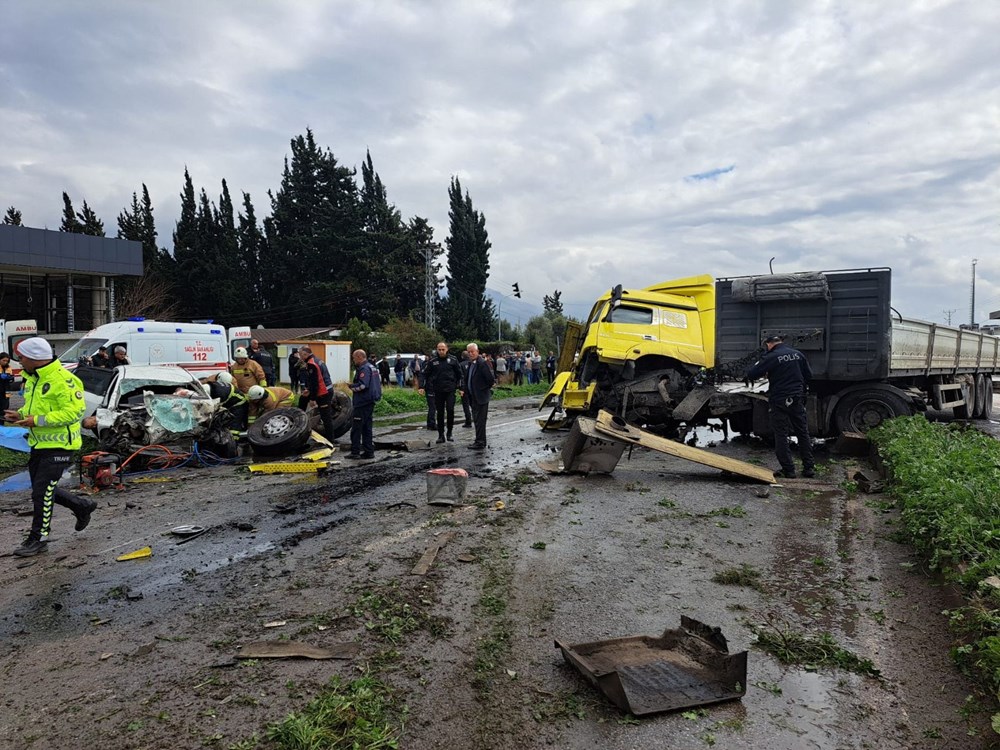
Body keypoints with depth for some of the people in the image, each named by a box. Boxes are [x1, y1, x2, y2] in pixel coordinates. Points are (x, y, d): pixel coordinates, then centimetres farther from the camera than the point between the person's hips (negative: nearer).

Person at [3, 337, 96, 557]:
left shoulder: (63, 379, -20)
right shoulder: (33, 378, 11)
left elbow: (75, 411, -25)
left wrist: (38, 421, -25)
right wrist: (20, 414, 1)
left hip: (58, 445, -10)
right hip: (39, 444, 10)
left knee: (42, 492, -5)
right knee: (44, 489, 16)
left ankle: (38, 538, 7)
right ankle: (83, 507, 35)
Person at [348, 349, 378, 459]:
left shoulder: (364, 369, -15)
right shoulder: (371, 367, 17)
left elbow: (362, 385, -25)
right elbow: (379, 379, 24)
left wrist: (351, 386, -9)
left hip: (362, 403, -10)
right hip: (370, 401, 10)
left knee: (356, 427, -5)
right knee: (367, 428, 13)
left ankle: (355, 452, -3)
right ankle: (369, 452, 14)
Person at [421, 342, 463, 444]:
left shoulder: (453, 360, 2)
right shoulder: (432, 361, 3)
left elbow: (459, 373, 8)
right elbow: (426, 374, 8)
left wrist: (460, 387, 4)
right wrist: (423, 387, 2)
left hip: (450, 390, -1)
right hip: (438, 391, 1)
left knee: (450, 410, -9)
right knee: (440, 412, 5)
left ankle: (449, 433, 6)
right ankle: (441, 435, 12)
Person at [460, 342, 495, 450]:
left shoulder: (482, 363, -16)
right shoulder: (471, 363, 12)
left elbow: (491, 378, -19)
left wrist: (486, 389, -6)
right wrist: (464, 389, 12)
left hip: (481, 397, -9)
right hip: (473, 397, 9)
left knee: (480, 420, -6)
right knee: (476, 420, 15)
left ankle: (480, 443, -2)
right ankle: (480, 441, 25)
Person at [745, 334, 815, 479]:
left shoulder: (770, 358, -12)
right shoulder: (797, 354, 4)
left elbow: (751, 375, -13)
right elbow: (809, 376, 11)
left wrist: (757, 364, 6)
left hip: (779, 401, -5)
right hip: (797, 400, 5)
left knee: (781, 436, 3)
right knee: (803, 433, 14)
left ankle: (788, 470, 3)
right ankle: (809, 467, 17)